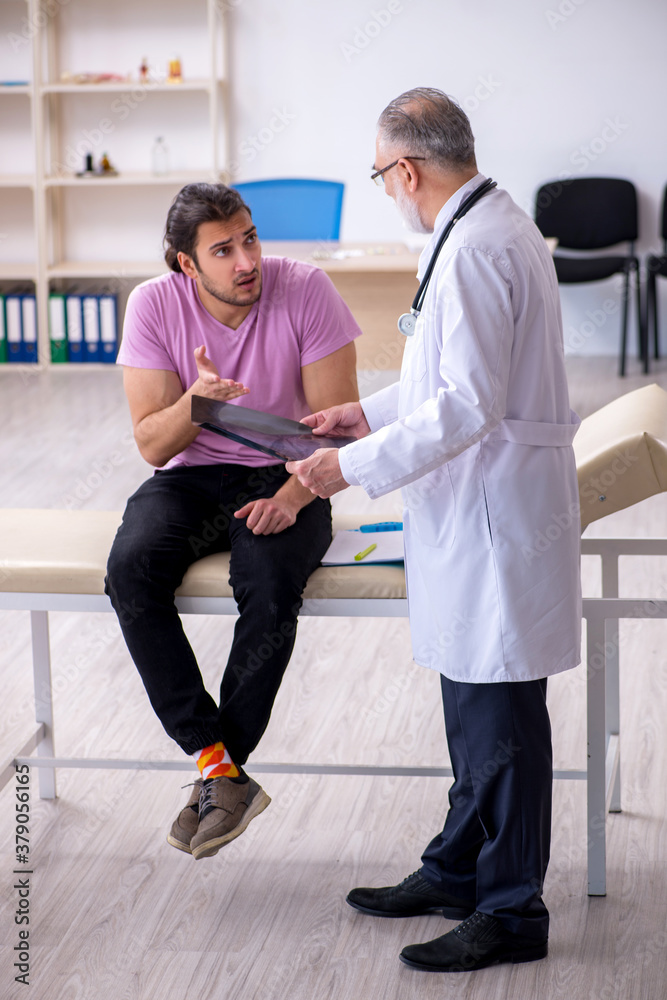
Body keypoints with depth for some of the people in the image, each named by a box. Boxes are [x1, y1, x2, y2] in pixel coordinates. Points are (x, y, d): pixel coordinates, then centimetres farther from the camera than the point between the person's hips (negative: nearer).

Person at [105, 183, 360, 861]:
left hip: (284, 475, -2)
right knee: (130, 568, -30)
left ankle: (218, 772, -16)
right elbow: (152, 444, -8)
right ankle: (222, 772, -26)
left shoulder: (305, 291, -13)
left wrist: (292, 496, -25)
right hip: (192, 475, 2)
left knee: (269, 587, -34)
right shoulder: (154, 306, -8)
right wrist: (196, 401, -29)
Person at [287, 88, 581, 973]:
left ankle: (512, 911, 8)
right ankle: (461, 868, 32)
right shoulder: (491, 227, 13)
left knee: (500, 711, -2)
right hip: (474, 509, 11)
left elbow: (468, 406, -25)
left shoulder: (476, 249, -20)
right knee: (471, 697, 19)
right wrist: (373, 411, 21)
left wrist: (355, 465, -19)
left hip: (495, 508, -11)